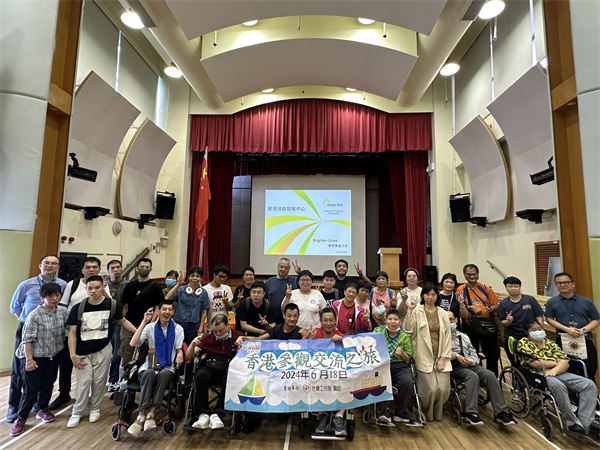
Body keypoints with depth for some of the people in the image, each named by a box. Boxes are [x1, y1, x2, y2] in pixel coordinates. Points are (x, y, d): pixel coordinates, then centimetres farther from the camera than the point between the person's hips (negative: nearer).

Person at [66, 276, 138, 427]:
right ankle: (76, 413, 22)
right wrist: (72, 354, -8)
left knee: (99, 381, 9)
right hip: (83, 352, 0)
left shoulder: (112, 304, -7)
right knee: (84, 382, 2)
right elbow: (72, 332, -2)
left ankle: (95, 409, 30)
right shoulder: (78, 308, -6)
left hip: (103, 350, 0)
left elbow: (123, 321, 6)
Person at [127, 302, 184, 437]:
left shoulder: (178, 329, 8)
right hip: (150, 365, 0)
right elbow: (133, 343, -7)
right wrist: (144, 322, -10)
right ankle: (144, 414, -33)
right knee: (149, 373, -35)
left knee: (164, 374, -36)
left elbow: (179, 349, 8)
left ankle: (150, 413, -32)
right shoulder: (150, 327, 7)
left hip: (168, 366, 0)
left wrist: (179, 355, -19)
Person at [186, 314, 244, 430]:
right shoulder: (208, 338, 13)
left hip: (230, 367, -2)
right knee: (200, 375, -31)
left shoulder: (238, 337, 5)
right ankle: (203, 414, -21)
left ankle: (218, 414, -26)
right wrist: (193, 344, -7)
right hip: (211, 367, 2)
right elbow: (188, 357, 13)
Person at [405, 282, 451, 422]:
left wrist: (443, 358, -1)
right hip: (424, 357, -3)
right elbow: (409, 330, -14)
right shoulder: (417, 311, -3)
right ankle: (427, 413, 19)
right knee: (431, 389, -12)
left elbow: (447, 336, 6)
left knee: (443, 388, -8)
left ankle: (437, 413, 23)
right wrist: (409, 311, -22)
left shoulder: (442, 313, 7)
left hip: (440, 357, 3)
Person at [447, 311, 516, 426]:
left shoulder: (463, 336, 26)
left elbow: (473, 352, 22)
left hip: (470, 364, 6)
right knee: (473, 376, -34)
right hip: (454, 367, -6)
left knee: (490, 375, -21)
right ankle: (471, 413, -34)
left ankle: (501, 412, -19)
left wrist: (471, 360, 0)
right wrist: (455, 355, -19)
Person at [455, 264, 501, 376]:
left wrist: (493, 307, -13)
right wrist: (471, 308, -21)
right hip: (470, 327, -1)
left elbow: (497, 304, 8)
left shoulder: (486, 288, 4)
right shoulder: (461, 290, -2)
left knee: (492, 354, 10)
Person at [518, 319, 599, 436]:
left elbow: (565, 362, 7)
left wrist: (555, 370, -15)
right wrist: (556, 362, 1)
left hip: (558, 373, 7)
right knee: (558, 385, -37)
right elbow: (535, 363, -10)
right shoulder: (523, 343, 3)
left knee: (589, 384, -13)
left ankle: (585, 422, -16)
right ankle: (572, 422, -23)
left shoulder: (550, 343, 20)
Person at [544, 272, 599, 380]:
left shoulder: (586, 301, 7)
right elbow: (549, 319, 1)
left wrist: (584, 330, -9)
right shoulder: (552, 302, 4)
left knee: (589, 373, 4)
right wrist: (567, 329, -13)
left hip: (585, 340, 1)